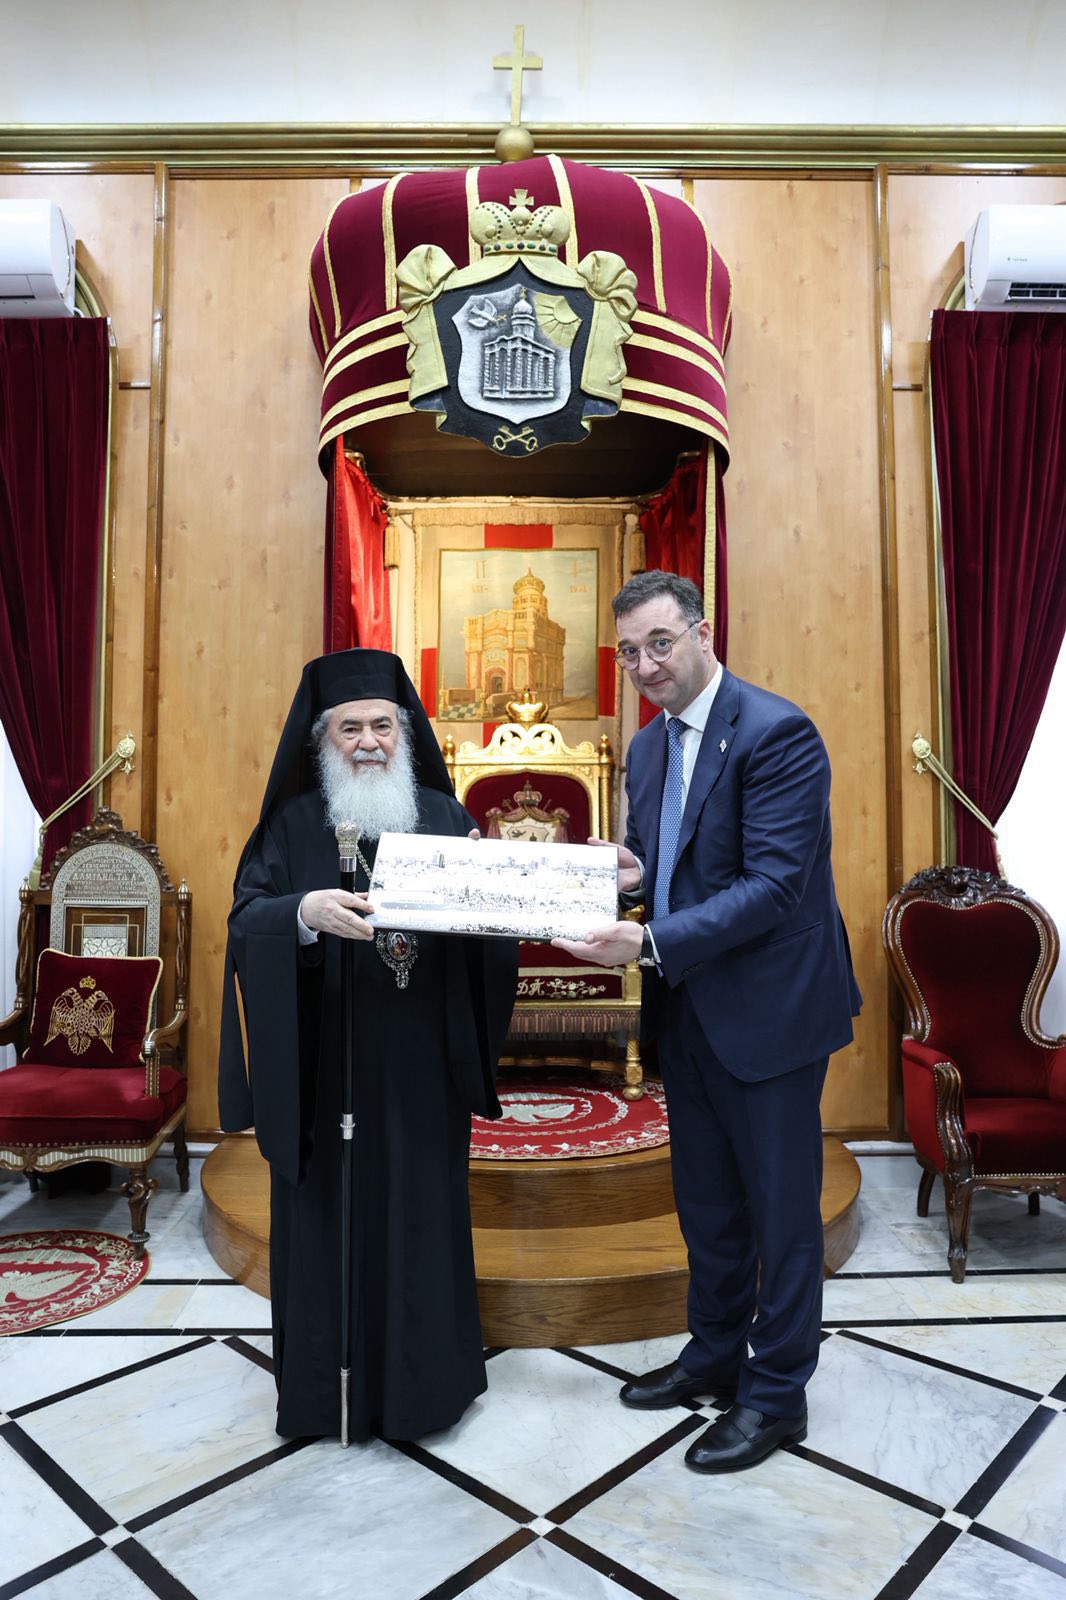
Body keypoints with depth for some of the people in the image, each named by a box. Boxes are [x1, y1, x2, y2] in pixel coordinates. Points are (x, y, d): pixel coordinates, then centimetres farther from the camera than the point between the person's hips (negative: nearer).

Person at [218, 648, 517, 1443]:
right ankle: (327, 1385, 29)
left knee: (422, 1215, 9)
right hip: (323, 1069, 0)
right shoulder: (292, 825, 2)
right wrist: (305, 911, -29)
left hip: (419, 1068, 1)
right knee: (328, 1218, 9)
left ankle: (423, 1381, 29)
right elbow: (246, 922, -8)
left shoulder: (445, 817, 4)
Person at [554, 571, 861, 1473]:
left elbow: (773, 886, -24)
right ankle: (715, 1356, 42)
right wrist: (631, 874, -6)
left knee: (781, 1206, 10)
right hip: (687, 1010, 8)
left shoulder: (777, 733, -18)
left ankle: (777, 1393, 29)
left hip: (771, 1010, -8)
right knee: (706, 1201, 21)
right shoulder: (650, 746, 8)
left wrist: (649, 944, -30)